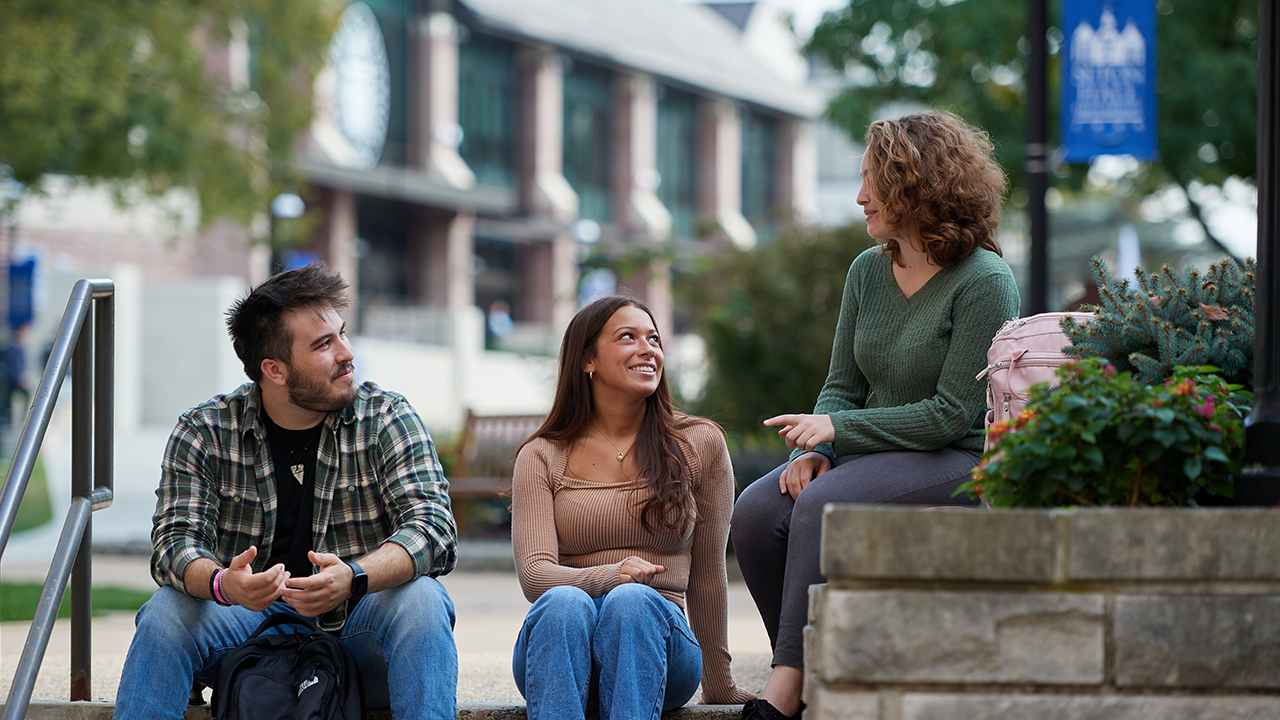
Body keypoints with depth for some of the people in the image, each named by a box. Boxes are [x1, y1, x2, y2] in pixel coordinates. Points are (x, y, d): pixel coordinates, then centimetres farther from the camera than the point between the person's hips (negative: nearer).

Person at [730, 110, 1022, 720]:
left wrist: (837, 428, -18)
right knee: (756, 511, -19)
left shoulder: (983, 282, -13)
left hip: (958, 461, -7)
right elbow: (841, 387, 13)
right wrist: (813, 447, -9)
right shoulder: (868, 271, 9)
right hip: (871, 453, 7)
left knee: (823, 504, -31)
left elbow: (951, 414, -16)